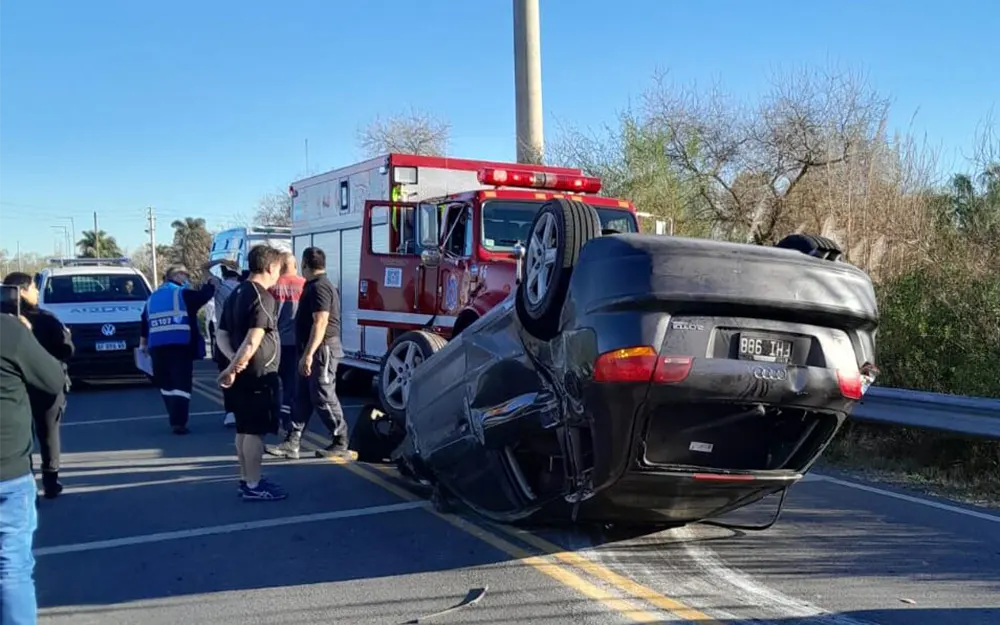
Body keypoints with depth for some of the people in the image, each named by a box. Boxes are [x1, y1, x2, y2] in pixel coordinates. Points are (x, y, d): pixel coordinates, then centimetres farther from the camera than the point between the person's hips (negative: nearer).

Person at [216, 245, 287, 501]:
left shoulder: (236, 294, 13)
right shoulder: (263, 297, -16)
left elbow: (223, 335, 13)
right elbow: (253, 341, -25)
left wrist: (234, 361, 2)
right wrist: (231, 369, -19)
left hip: (243, 373, 9)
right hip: (259, 374, -9)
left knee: (244, 429, 15)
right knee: (255, 431, -4)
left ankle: (246, 480, 23)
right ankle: (253, 487, 2)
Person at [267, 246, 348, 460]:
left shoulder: (319, 287, -17)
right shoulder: (318, 285, 15)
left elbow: (320, 322, -25)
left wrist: (308, 354, -27)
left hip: (321, 351, -10)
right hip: (315, 352, 10)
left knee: (323, 398, -3)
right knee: (302, 398, 8)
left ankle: (340, 442, 6)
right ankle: (292, 443, 10)